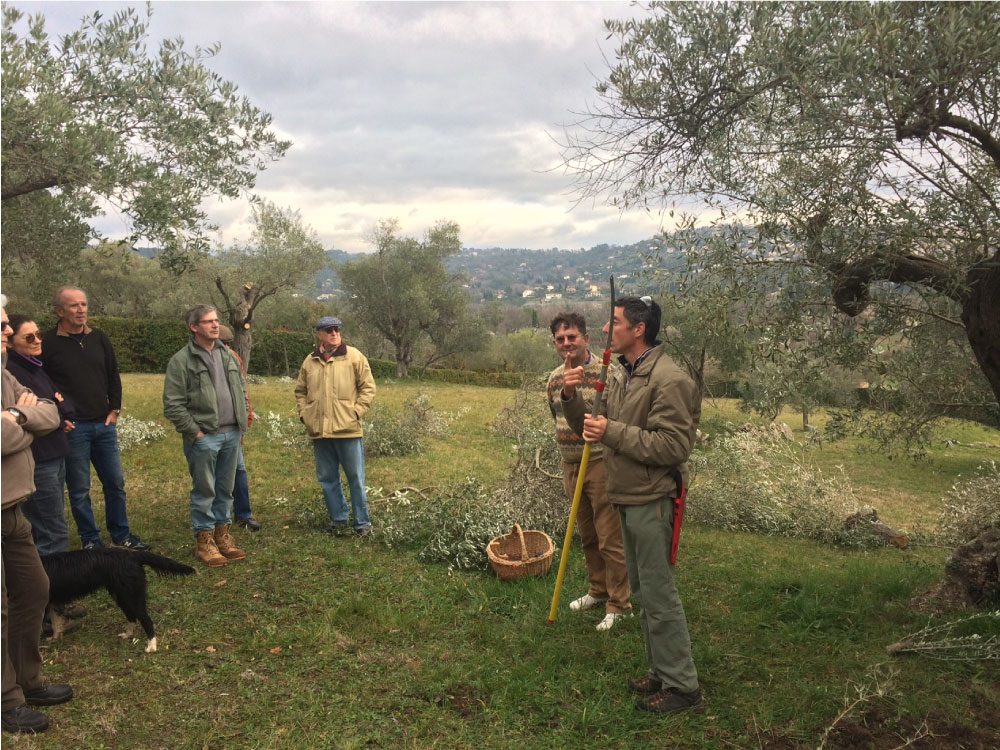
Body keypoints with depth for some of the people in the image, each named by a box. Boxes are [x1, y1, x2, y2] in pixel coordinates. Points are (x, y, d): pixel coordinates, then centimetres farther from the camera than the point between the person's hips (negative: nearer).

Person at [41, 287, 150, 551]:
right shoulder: (48, 343, -7)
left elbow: (113, 376, 14)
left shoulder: (99, 338, 7)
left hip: (104, 424, 5)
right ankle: (90, 541, 18)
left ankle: (121, 536, 25)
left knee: (115, 482, 11)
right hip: (72, 428, -4)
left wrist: (114, 410, 8)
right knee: (79, 489, 5)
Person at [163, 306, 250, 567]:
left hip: (232, 435, 6)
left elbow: (241, 391, 20)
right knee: (204, 491, 2)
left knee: (226, 489, 13)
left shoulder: (228, 356, 13)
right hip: (204, 437, -6)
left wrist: (242, 424, 13)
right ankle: (205, 542, 12)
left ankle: (222, 536, 24)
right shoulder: (181, 361, -7)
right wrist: (195, 432, -12)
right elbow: (172, 405, -10)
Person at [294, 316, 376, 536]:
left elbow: (368, 387, -1)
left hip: (348, 429, -4)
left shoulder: (354, 357, -1)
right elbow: (300, 391, 21)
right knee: (327, 478, 12)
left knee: (355, 477, 2)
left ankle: (362, 523, 12)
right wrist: (304, 414, 7)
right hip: (319, 431, 4)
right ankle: (338, 519, 25)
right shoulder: (310, 362, 11)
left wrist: (356, 412, -9)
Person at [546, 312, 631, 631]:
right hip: (571, 465, 7)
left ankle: (618, 605, 14)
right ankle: (599, 591, 36)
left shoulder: (605, 373, -13)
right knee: (587, 536, 19)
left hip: (601, 464, -7)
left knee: (610, 540, 0)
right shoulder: (555, 378, 8)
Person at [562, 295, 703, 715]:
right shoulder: (621, 377, 11)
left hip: (652, 502, -9)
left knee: (658, 594, -2)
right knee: (642, 590, 18)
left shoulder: (668, 380, -17)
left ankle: (682, 686, 12)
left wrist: (613, 432, -24)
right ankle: (661, 673, 32)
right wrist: (572, 398, -3)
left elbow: (673, 446, -23)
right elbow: (590, 428, 15)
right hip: (628, 499, 9)